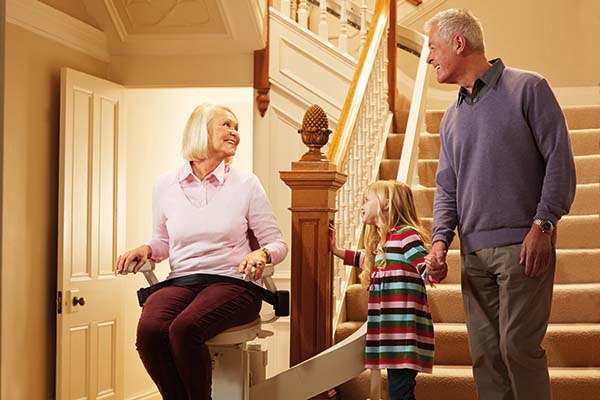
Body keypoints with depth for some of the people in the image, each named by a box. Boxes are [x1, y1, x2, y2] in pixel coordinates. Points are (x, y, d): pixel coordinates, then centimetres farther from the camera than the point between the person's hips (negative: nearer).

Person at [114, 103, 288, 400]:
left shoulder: (246, 184, 5)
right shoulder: (165, 185, 10)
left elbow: (277, 244, 9)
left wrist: (262, 254, -14)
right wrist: (147, 250, 1)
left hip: (232, 283, -2)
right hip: (180, 282, 2)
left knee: (184, 329, -34)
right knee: (149, 330, -31)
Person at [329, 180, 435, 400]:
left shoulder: (406, 235, -11)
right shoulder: (381, 241, 17)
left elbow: (426, 269, -21)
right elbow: (365, 259, 38)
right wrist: (335, 250, 41)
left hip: (405, 330, -9)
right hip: (389, 330, 9)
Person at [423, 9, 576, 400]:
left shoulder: (527, 88, -1)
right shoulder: (452, 117, 18)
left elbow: (560, 159, -6)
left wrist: (542, 225, -14)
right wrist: (440, 240, 1)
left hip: (522, 246, -6)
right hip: (474, 253, 6)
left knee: (518, 345, -11)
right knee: (484, 352, 6)